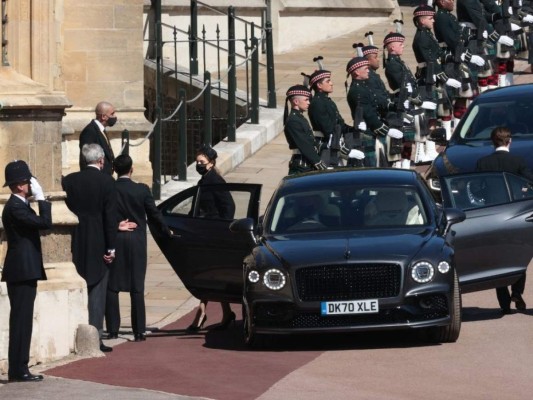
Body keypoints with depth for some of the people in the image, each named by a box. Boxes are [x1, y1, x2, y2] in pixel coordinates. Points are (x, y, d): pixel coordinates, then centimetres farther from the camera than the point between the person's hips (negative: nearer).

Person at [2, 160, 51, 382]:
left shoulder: (19, 205, 17)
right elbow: (45, 223, -21)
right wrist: (41, 198, -14)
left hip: (23, 272, 10)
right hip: (22, 272, -10)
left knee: (22, 322, 10)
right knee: (21, 321, -9)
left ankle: (19, 369, 12)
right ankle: (18, 370, -8)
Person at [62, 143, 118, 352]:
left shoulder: (69, 180, 1)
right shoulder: (107, 182, -9)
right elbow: (110, 216, -11)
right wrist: (111, 247, -7)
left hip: (77, 243, 3)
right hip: (99, 245, -3)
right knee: (97, 291, 2)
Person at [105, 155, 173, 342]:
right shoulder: (142, 190, -5)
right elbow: (154, 215, 3)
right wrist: (167, 232, 18)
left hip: (114, 242, 0)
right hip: (136, 242, 0)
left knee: (112, 287, 6)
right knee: (137, 288, 3)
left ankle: (113, 329, 4)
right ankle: (139, 331, 2)